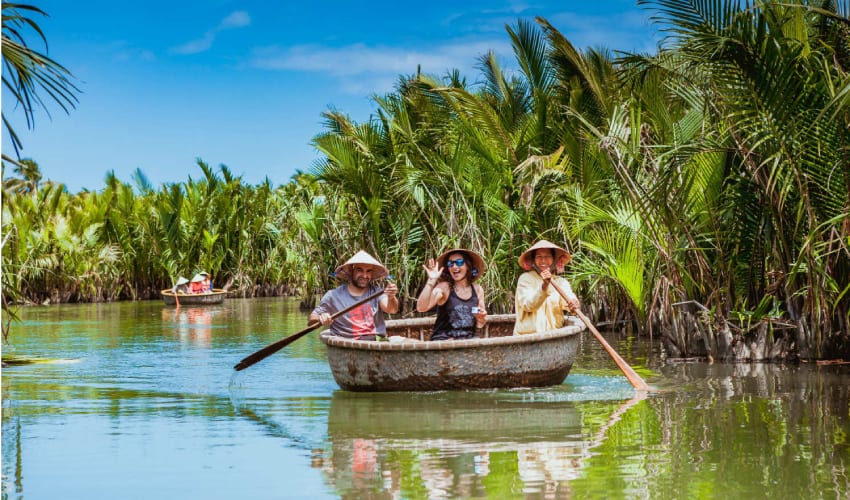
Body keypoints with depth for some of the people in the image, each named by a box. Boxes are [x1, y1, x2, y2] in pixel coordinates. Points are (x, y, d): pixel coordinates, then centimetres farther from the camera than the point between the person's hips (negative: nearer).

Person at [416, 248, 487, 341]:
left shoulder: (477, 289, 7)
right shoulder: (444, 288, -4)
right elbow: (421, 308, -21)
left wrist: (481, 319, -6)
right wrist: (431, 281, -26)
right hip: (443, 341, -4)